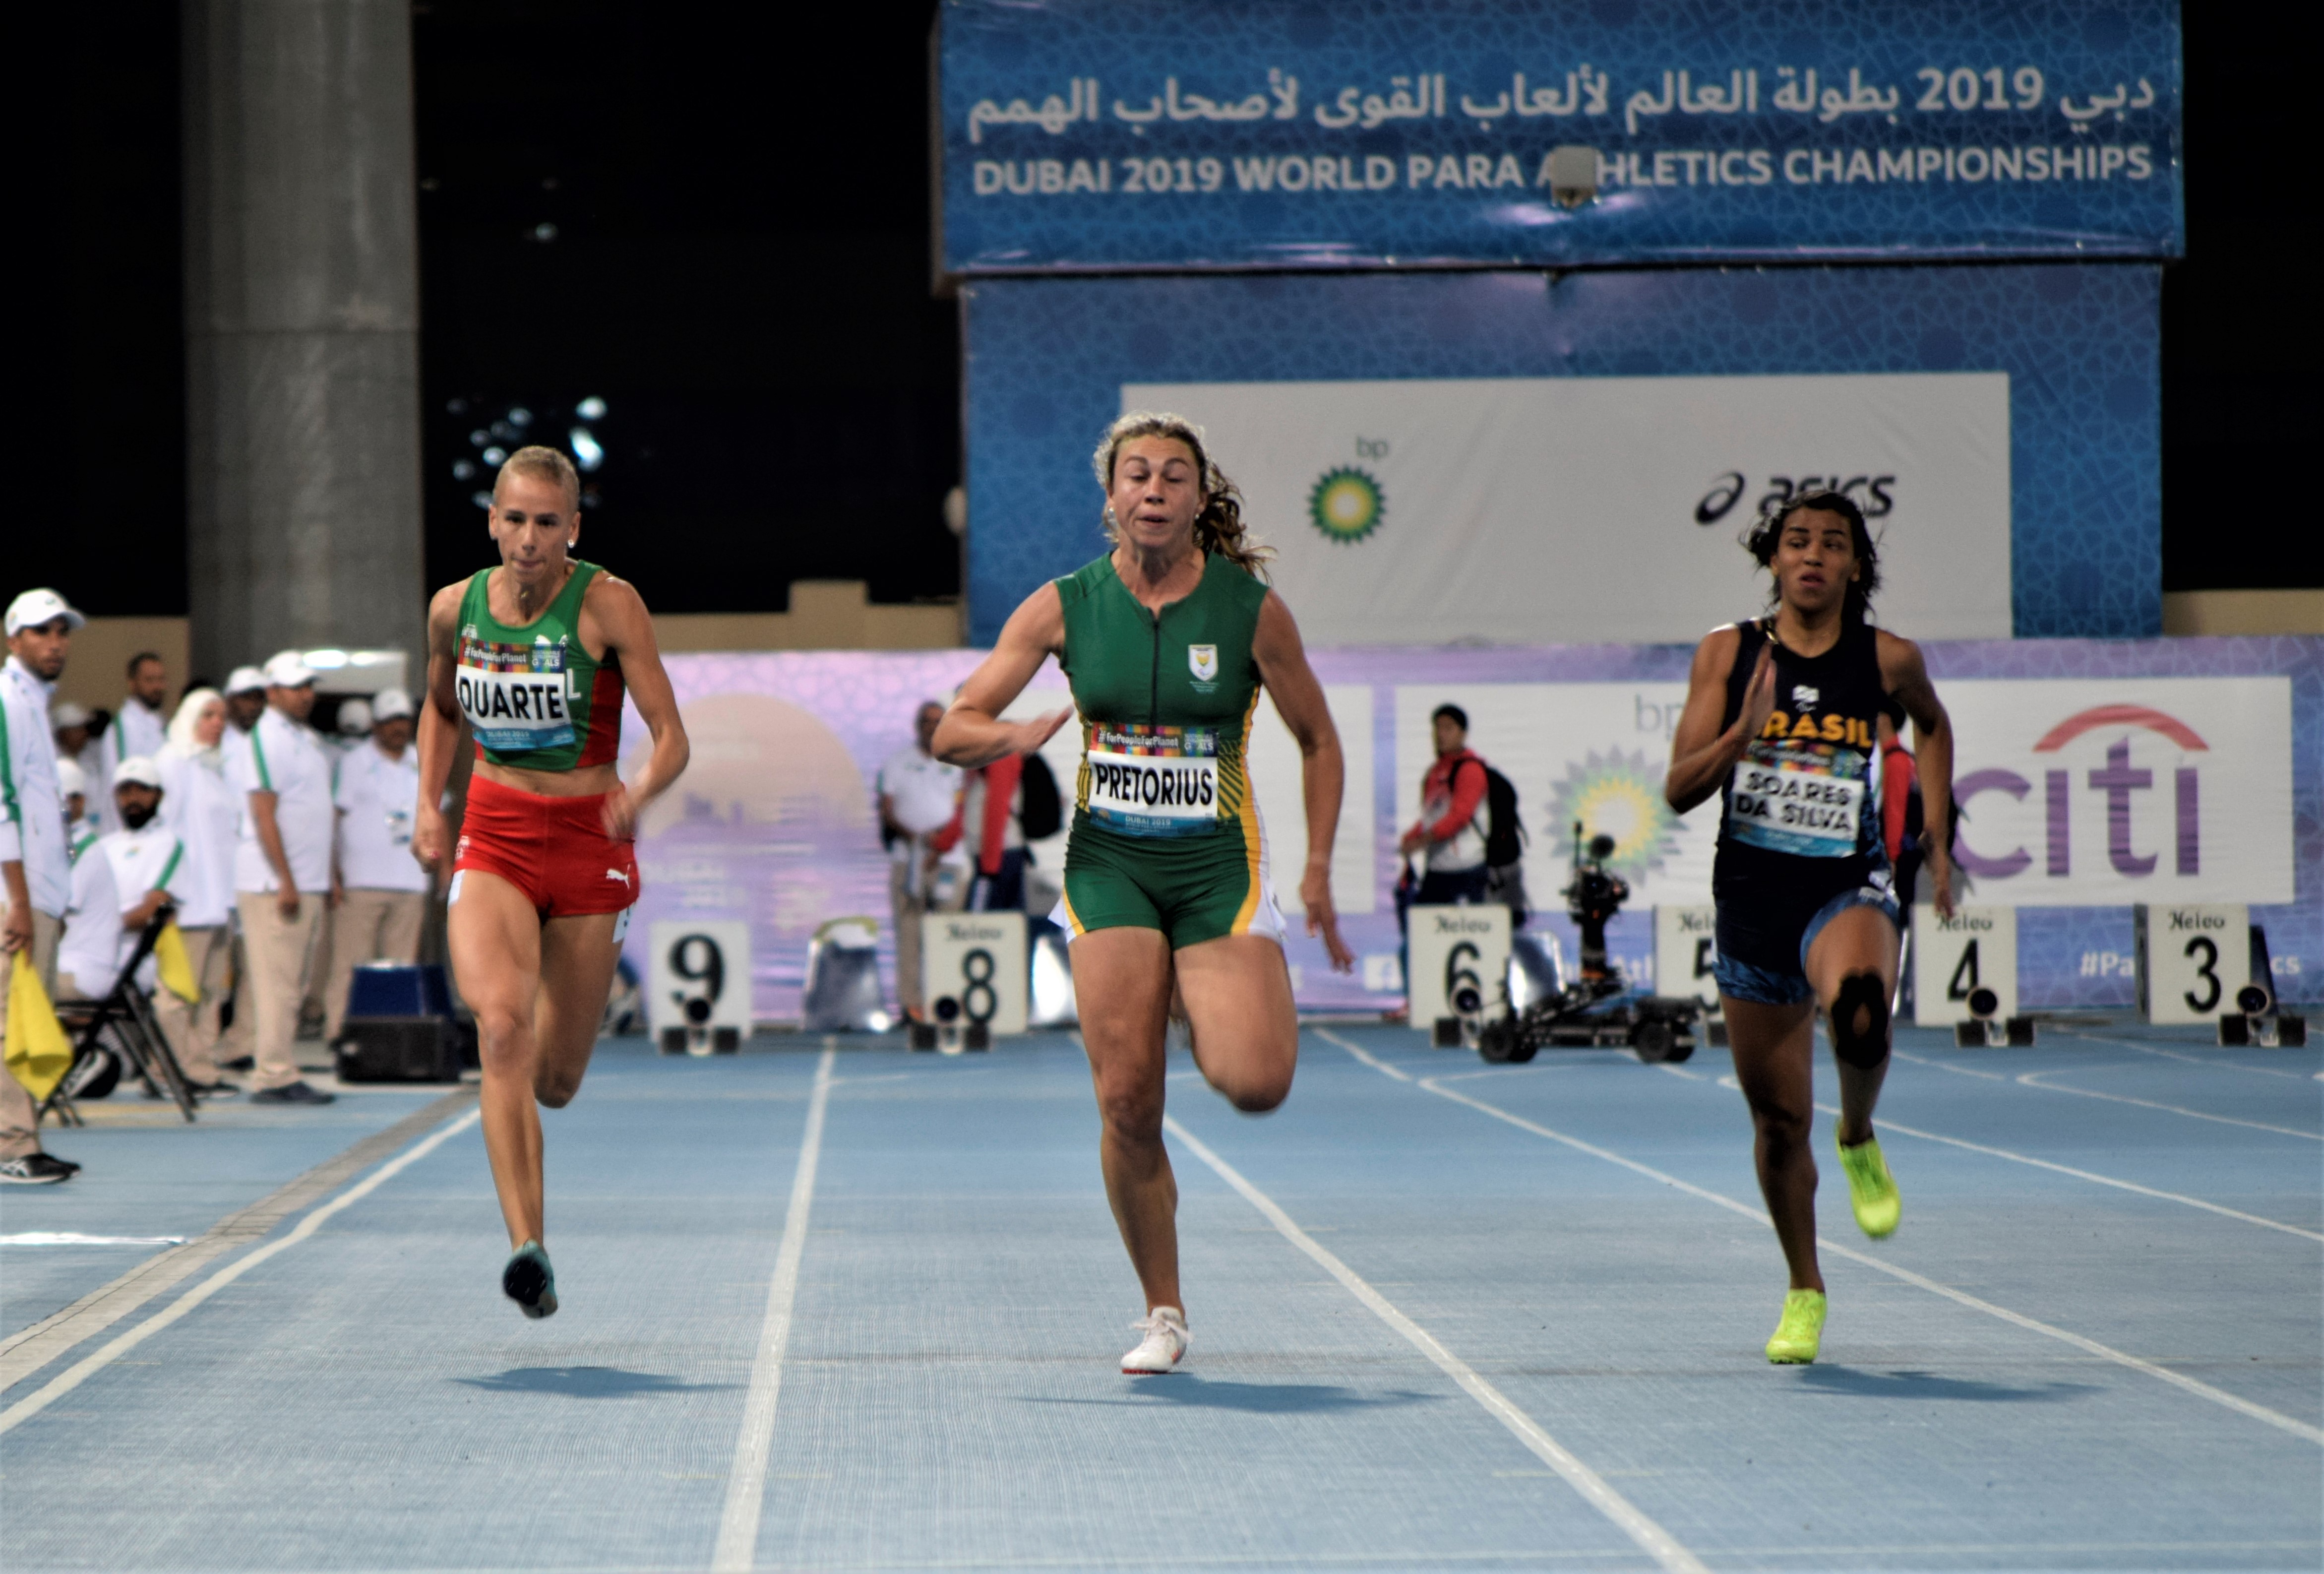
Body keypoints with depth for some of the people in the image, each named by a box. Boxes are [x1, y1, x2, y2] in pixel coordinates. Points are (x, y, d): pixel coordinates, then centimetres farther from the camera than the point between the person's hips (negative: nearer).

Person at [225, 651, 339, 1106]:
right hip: (272, 881, -9)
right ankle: (275, 1076, -9)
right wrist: (285, 882, -20)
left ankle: (279, 1072, 12)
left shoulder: (307, 740, 19)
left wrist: (325, 879, 18)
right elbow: (264, 816, -16)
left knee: (292, 984, 9)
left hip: (306, 882, 9)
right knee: (276, 983, -9)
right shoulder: (267, 741, -10)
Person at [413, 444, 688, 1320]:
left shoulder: (608, 605, -10)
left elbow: (672, 738, -12)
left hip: (588, 842, -1)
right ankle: (529, 1248, -29)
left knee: (556, 1079, 6)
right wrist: (429, 805, 8)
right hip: (493, 839, 1)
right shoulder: (456, 608, 1)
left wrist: (641, 794, -33)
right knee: (501, 1025, -25)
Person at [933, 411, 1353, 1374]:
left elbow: (1318, 741, 8)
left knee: (1257, 1083, -18)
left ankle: (1200, 1013, 19)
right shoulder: (1065, 606, -1)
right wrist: (1019, 737, -21)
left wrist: (1318, 870, 0)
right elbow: (952, 732, 1)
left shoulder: (1251, 609, -4)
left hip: (1219, 865, -1)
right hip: (1110, 867, 1)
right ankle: (1163, 1313, 9)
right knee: (1127, 1102, -9)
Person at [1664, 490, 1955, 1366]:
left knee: (1859, 1007, -37)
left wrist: (1937, 840, 16)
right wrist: (1743, 733, -21)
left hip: (1846, 890, -2)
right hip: (1750, 899, 2)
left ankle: (1861, 1143, -4)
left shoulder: (1888, 661, -1)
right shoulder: (1729, 653, 0)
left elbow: (1932, 725, 22)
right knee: (1778, 1123, 9)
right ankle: (1805, 1292, 31)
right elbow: (1678, 790, -4)